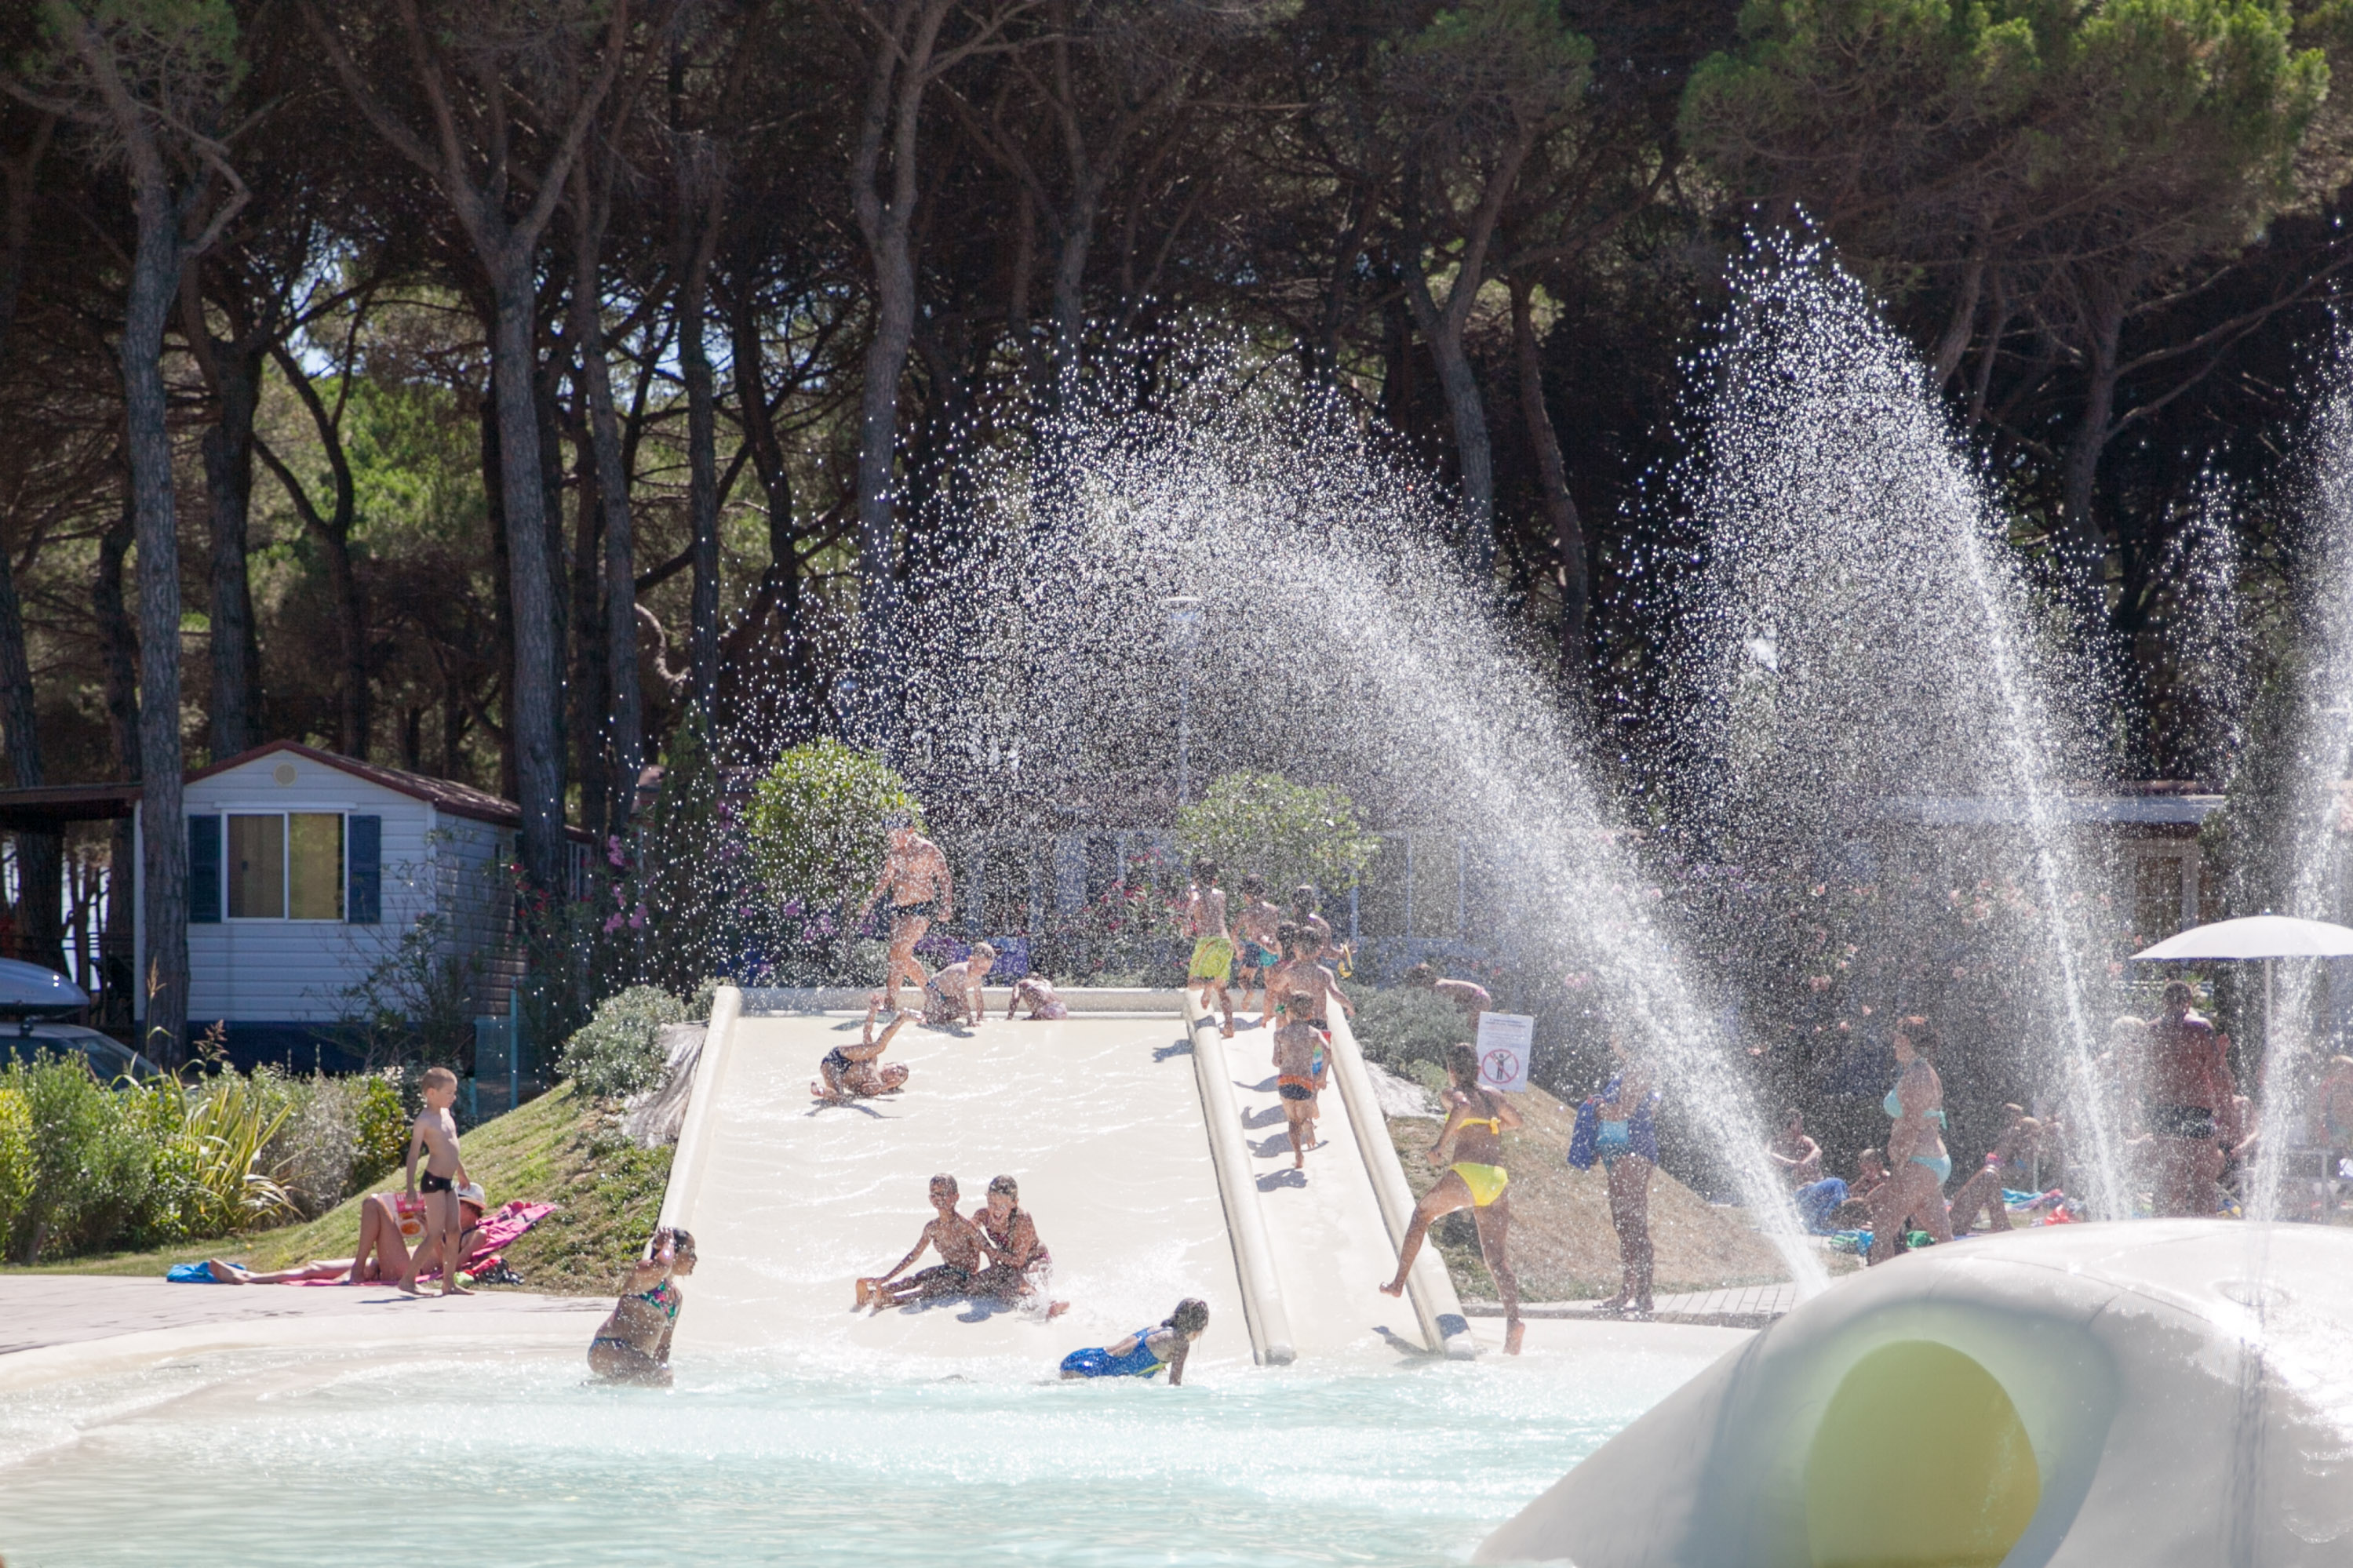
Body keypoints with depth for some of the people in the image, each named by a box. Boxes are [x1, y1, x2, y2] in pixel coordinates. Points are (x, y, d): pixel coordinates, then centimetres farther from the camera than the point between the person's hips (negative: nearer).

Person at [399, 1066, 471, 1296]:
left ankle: (449, 1282, 11)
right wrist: (411, 1186, -19)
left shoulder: (446, 1115, 12)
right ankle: (408, 1279, -5)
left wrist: (461, 1172, 33)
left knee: (454, 1232, 7)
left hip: (448, 1181, 9)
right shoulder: (424, 1120, -13)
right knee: (436, 1235, -10)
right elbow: (413, 1154, -15)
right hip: (434, 1181, -9)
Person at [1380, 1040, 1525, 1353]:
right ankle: (1513, 1318, -25)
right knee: (1498, 1260, -2)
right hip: (1498, 1178, 4)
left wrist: (1441, 1143, -16)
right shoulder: (1492, 1096, 22)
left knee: (1423, 1212, 27)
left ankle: (1399, 1283, 30)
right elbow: (1515, 1120, 40)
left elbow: (1463, 1107, -21)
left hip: (1466, 1174, -4)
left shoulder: (1455, 1093, 4)